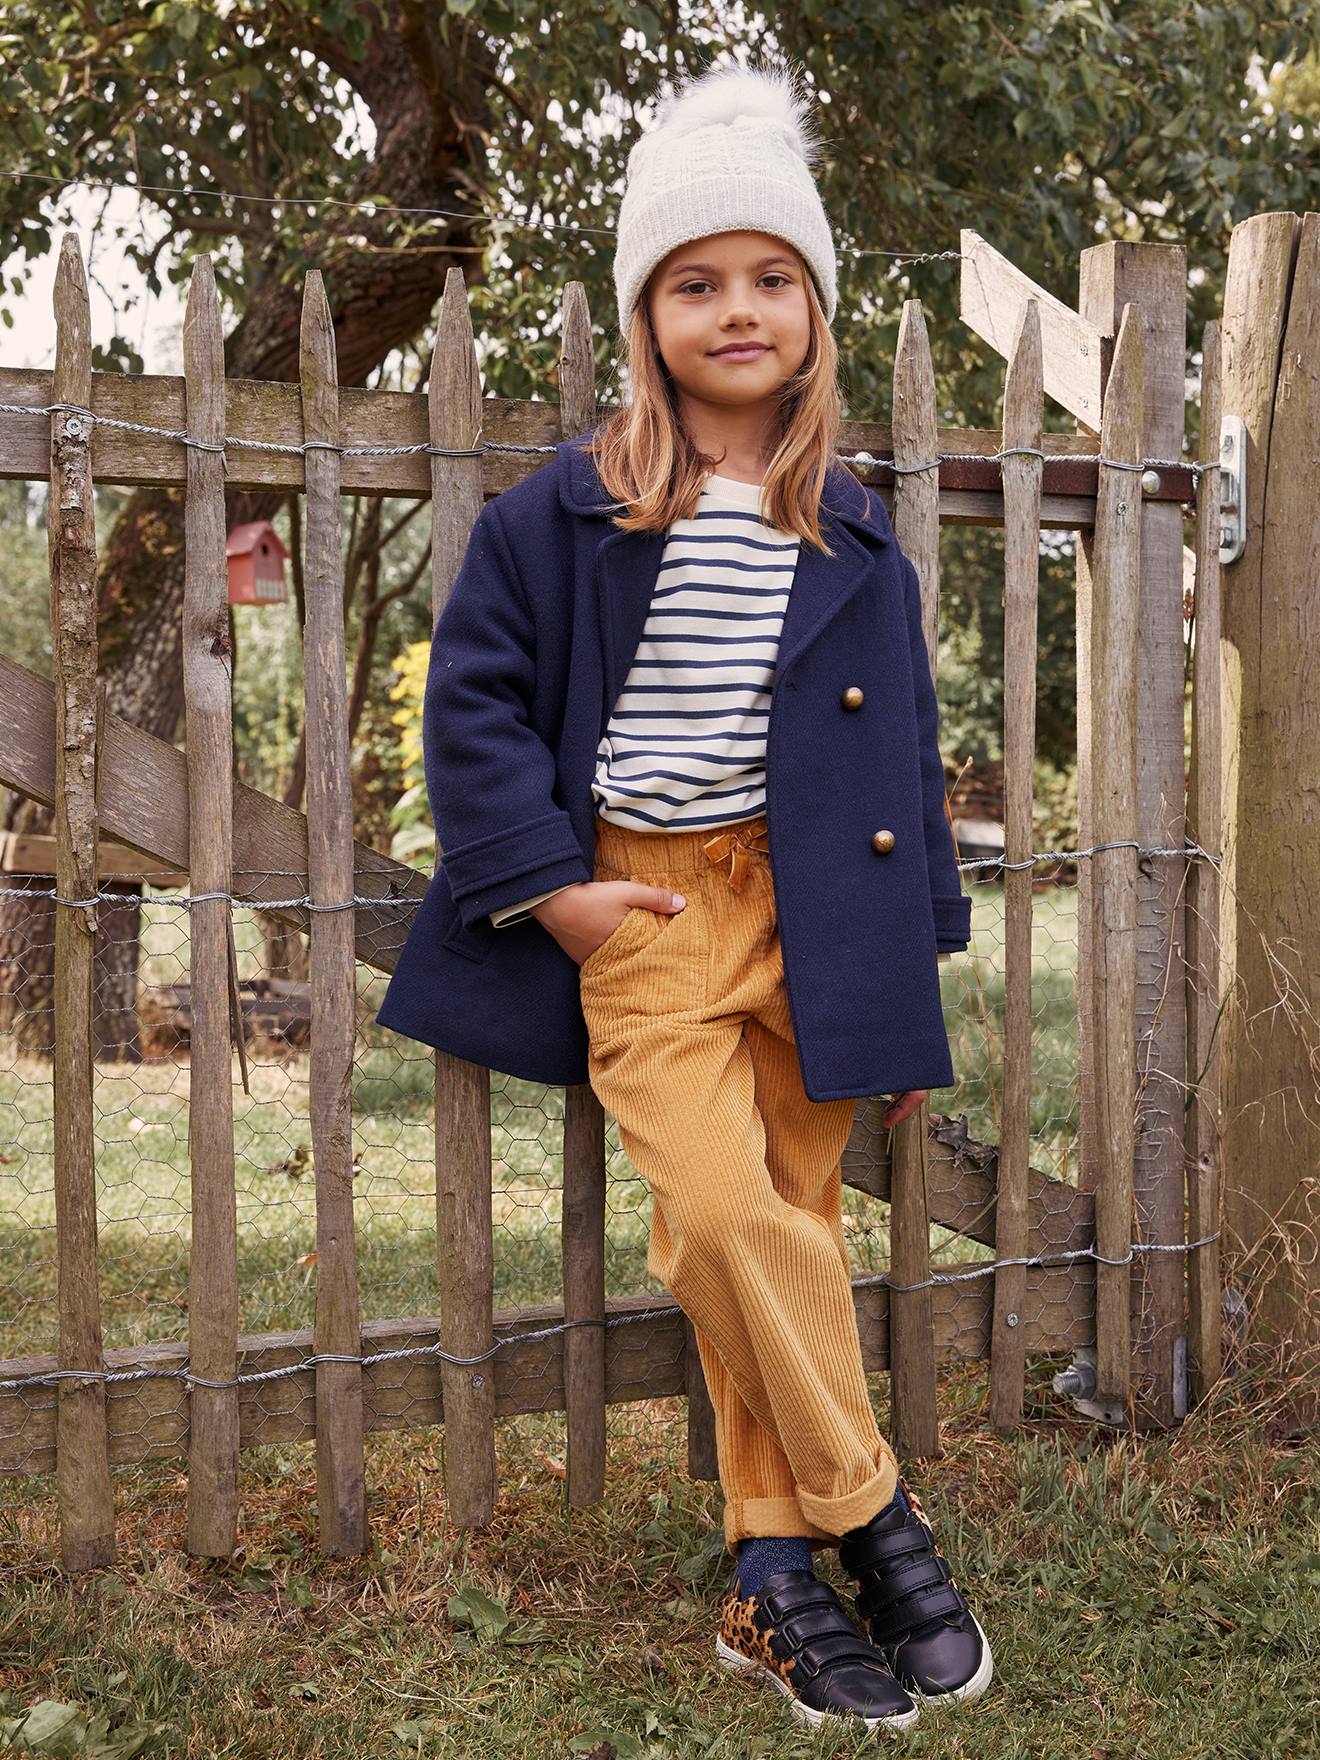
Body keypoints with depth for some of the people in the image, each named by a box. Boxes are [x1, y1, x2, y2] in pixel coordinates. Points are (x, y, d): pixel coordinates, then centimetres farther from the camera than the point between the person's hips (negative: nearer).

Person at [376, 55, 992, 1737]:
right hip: (641, 903, -2)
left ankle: (773, 1571, 17)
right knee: (720, 1210, -19)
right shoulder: (564, 511, 0)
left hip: (813, 901, 2)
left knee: (793, 1222, 3)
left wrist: (912, 966, 8)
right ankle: (872, 1512, 0)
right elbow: (473, 697, 3)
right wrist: (544, 885, -7)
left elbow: (903, 752, 11)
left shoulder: (853, 536, 7)